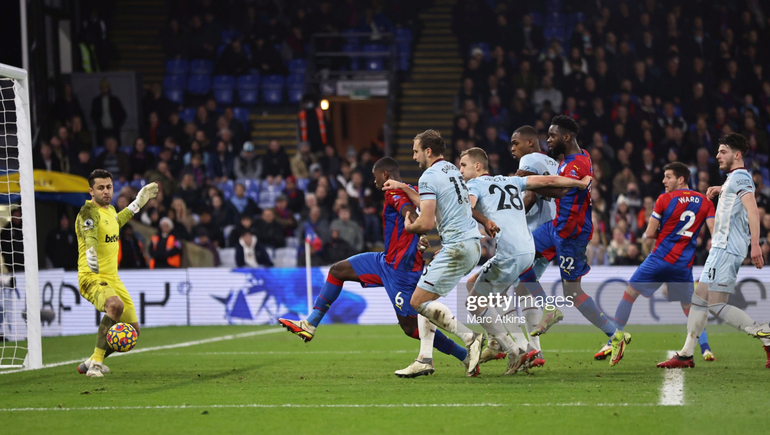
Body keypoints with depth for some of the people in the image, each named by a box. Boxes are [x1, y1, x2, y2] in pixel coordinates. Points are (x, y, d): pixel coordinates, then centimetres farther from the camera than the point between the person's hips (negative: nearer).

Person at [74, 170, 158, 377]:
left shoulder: (110, 209, 12)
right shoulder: (89, 211, -15)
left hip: (113, 279, 9)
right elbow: (90, 235, -37)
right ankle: (95, 363, -30)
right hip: (92, 277, -9)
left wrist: (138, 203, 38)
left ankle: (90, 363, 24)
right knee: (115, 305, -38)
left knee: (133, 329, 8)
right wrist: (91, 253, -58)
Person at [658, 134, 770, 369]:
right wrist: (719, 189, 30)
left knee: (717, 305, -15)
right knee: (699, 298, 10)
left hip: (727, 249, -10)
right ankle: (686, 355, 13)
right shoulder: (733, 178, 20)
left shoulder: (740, 177, -10)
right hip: (720, 247, 10)